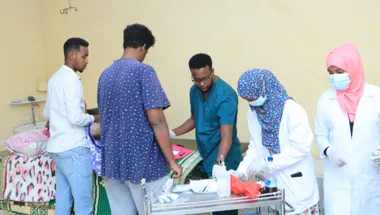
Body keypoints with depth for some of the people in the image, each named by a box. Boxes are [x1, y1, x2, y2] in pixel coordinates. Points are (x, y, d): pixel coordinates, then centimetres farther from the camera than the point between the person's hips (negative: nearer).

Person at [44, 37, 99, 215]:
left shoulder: (55, 78, 15)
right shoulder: (71, 79, -14)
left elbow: (47, 114, 24)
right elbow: (76, 118, -21)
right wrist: (94, 118, -5)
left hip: (57, 147, 10)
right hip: (73, 148, -10)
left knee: (63, 200, 13)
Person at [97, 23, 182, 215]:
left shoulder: (105, 74, 10)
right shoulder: (143, 71, -12)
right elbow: (156, 120, -18)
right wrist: (172, 161, -12)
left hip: (112, 161, 7)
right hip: (142, 161, -7)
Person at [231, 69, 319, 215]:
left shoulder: (292, 111, -19)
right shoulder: (253, 113, 2)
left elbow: (301, 147, -20)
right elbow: (254, 146, 7)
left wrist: (267, 163, -21)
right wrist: (242, 171, -7)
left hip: (296, 183, -5)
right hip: (271, 183, 6)